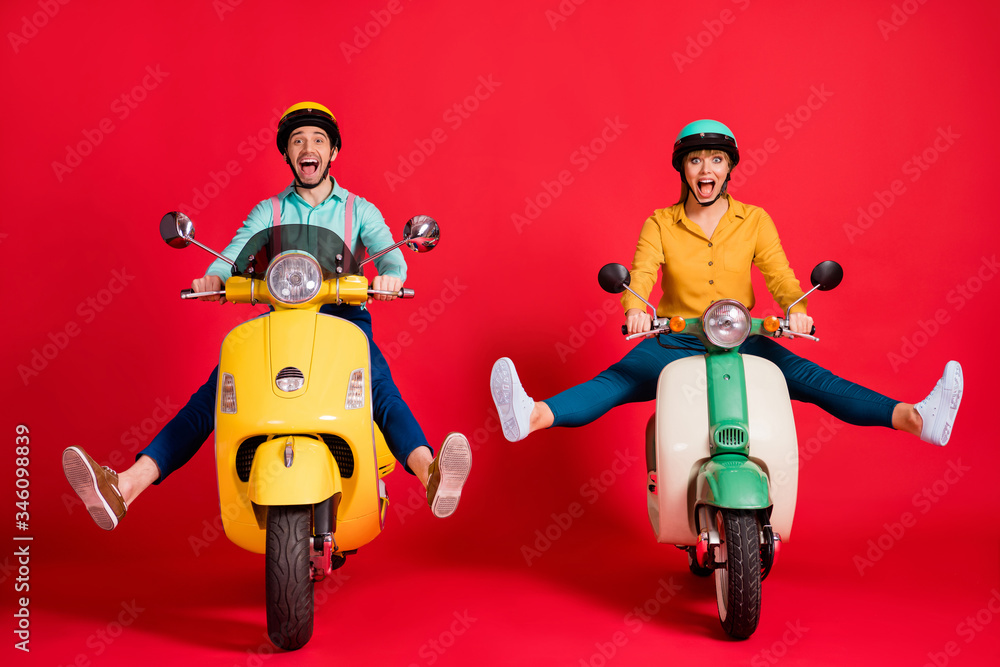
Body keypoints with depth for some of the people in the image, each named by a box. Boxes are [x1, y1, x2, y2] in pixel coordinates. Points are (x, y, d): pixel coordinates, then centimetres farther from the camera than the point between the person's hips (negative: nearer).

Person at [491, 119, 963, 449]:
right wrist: (635, 309, -33)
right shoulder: (660, 224, 4)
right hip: (675, 341, -1)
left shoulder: (754, 220, 7)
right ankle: (530, 415, -52)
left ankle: (915, 418, -35)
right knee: (619, 378, -29)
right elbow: (640, 276, -10)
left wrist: (796, 309, -25)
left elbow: (780, 277, -2)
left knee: (805, 375, -22)